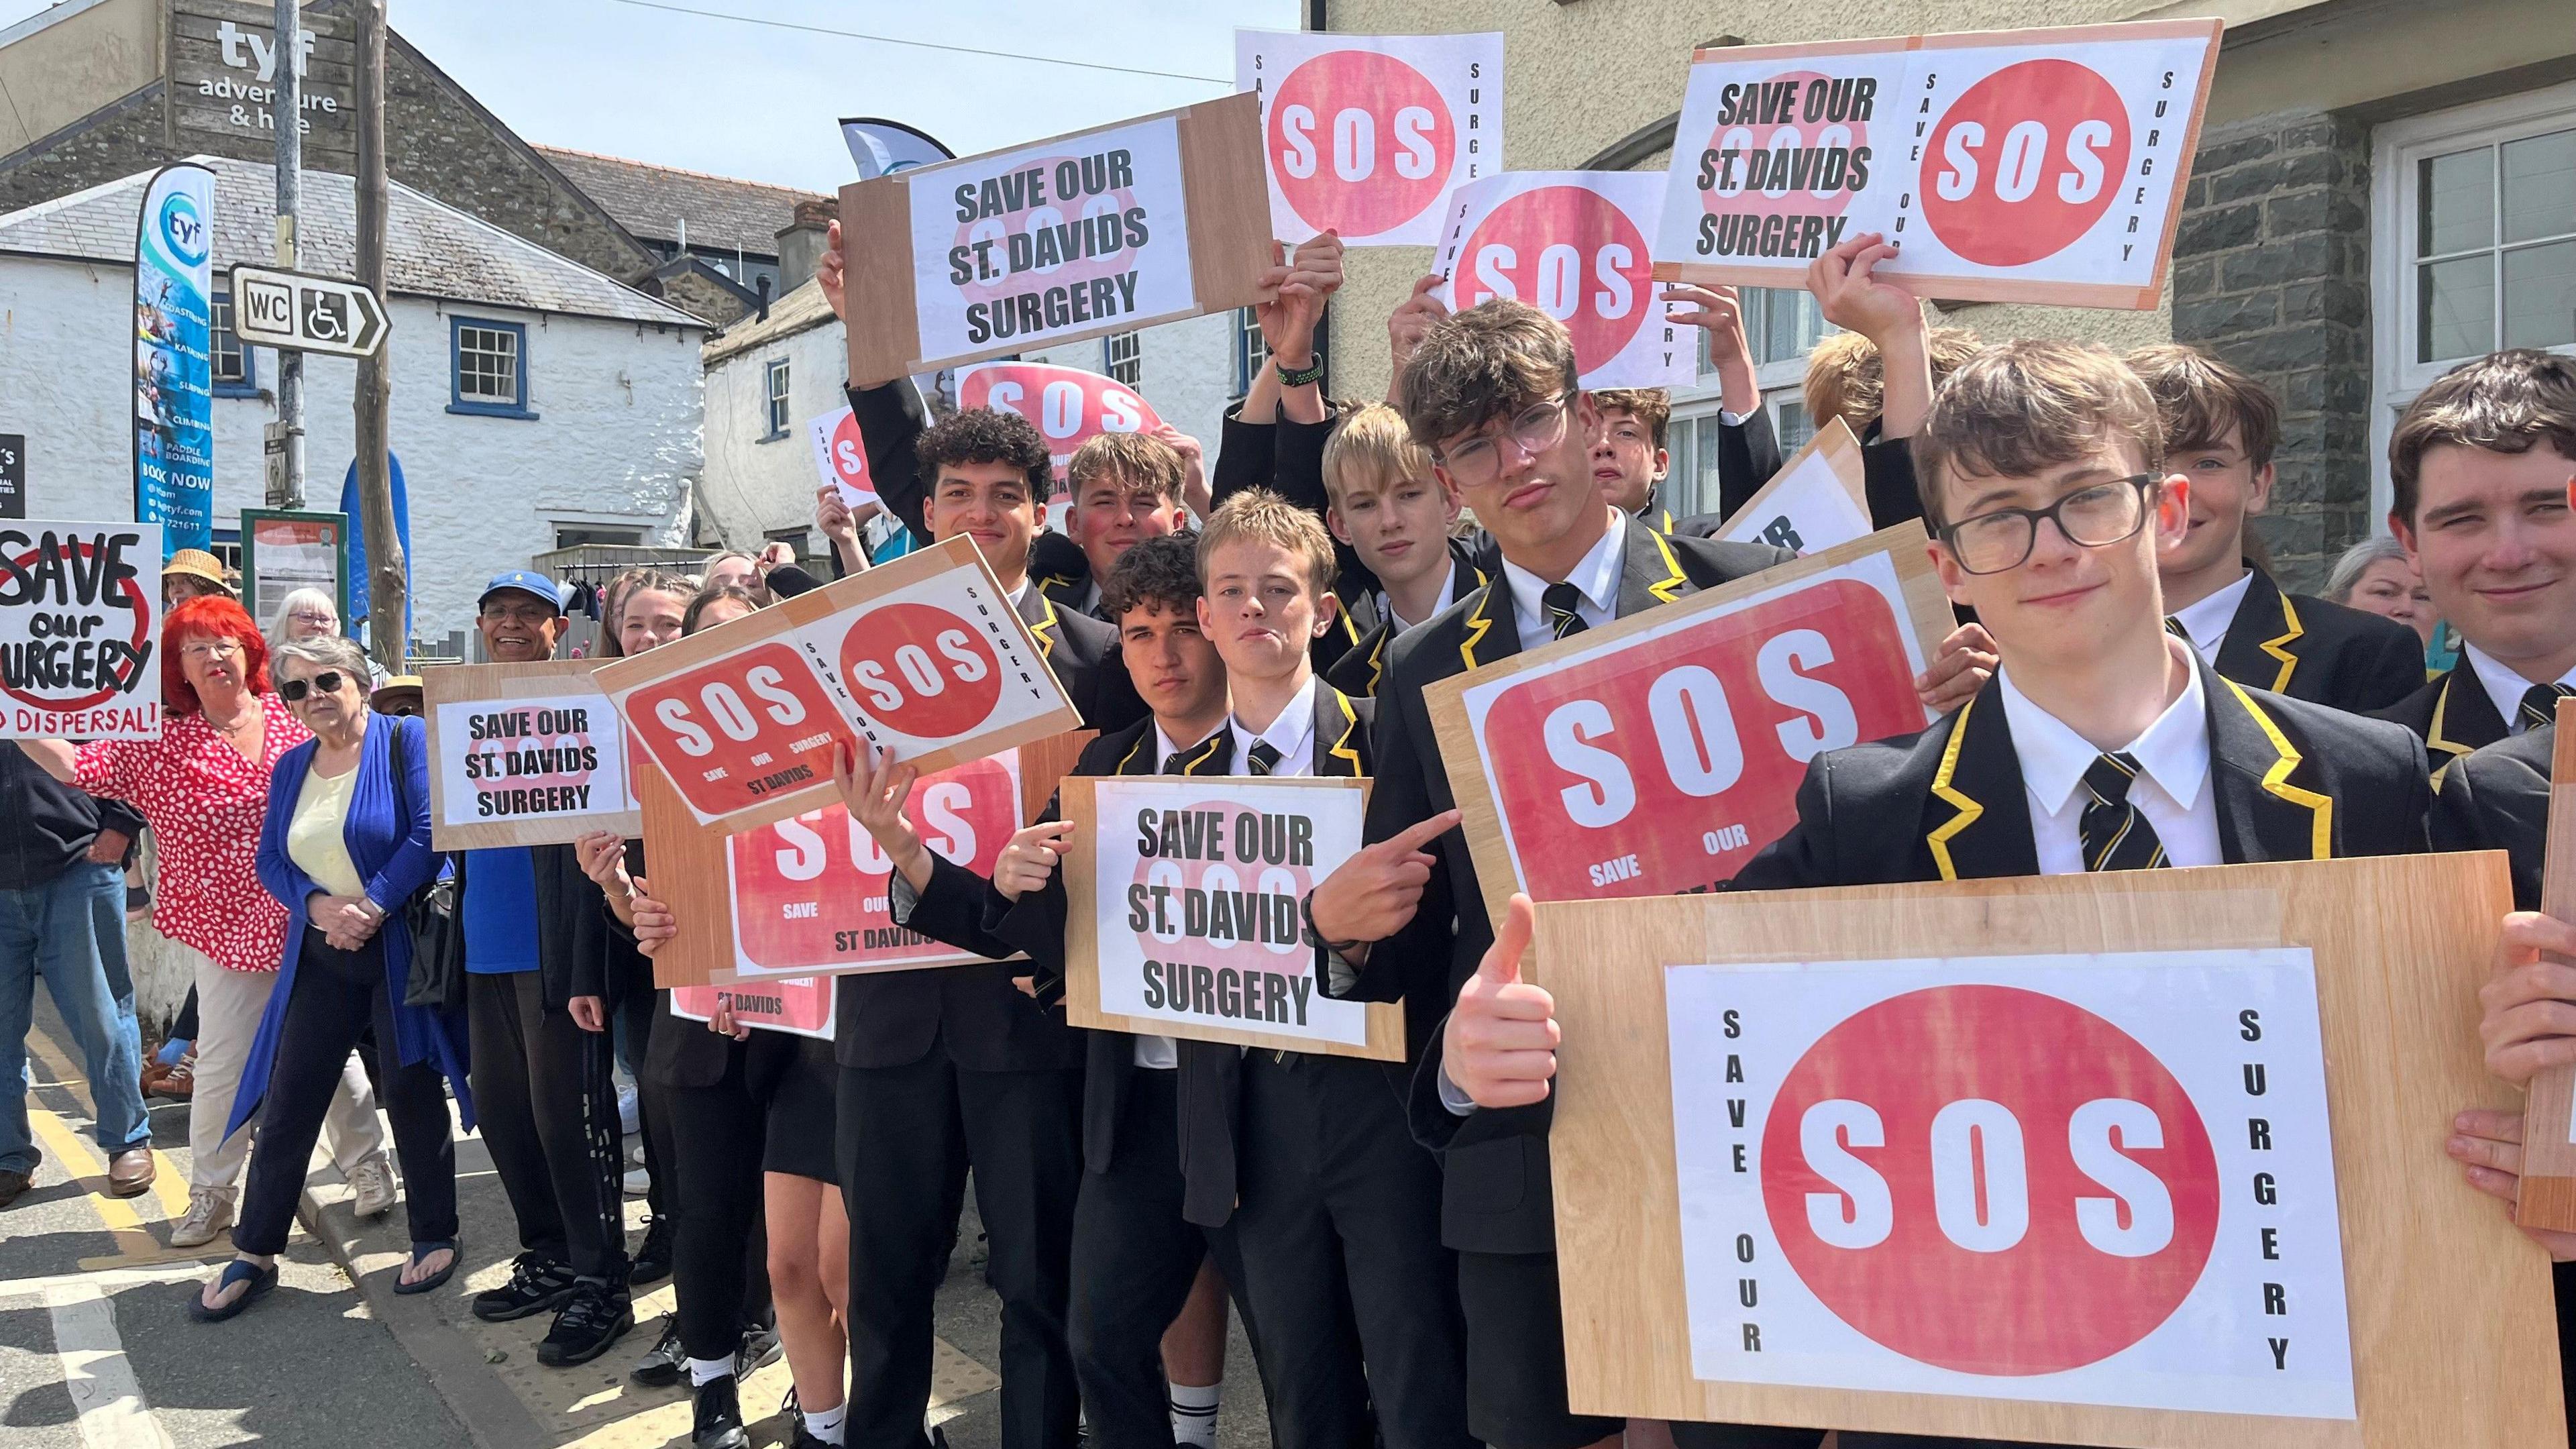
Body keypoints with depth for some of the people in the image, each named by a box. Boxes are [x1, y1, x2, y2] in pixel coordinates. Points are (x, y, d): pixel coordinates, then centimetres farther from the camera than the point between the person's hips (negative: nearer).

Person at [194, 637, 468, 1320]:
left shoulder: (408, 741, -8)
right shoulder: (291, 767, 11)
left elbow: (429, 834, -17)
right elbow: (270, 859, 7)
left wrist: (372, 908, -19)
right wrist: (320, 905, -11)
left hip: (401, 948, -5)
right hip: (320, 956, 5)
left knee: (410, 1091, 2)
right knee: (287, 1100, 6)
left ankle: (435, 1237, 18)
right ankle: (254, 1255, 18)